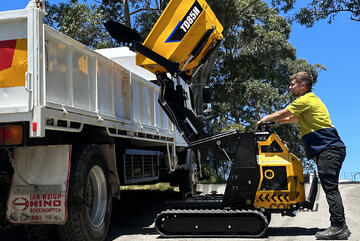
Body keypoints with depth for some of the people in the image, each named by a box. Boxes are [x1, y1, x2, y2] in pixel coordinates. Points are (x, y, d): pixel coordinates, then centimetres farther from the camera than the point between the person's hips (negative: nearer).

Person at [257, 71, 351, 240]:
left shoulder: (305, 100, -8)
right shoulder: (311, 99, 24)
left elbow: (281, 115, -1)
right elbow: (292, 119, 34)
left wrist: (265, 119, 16)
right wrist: (270, 120, 29)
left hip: (328, 149, -10)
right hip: (330, 149, 10)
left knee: (330, 188, -12)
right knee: (330, 188, 9)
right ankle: (340, 227, 11)